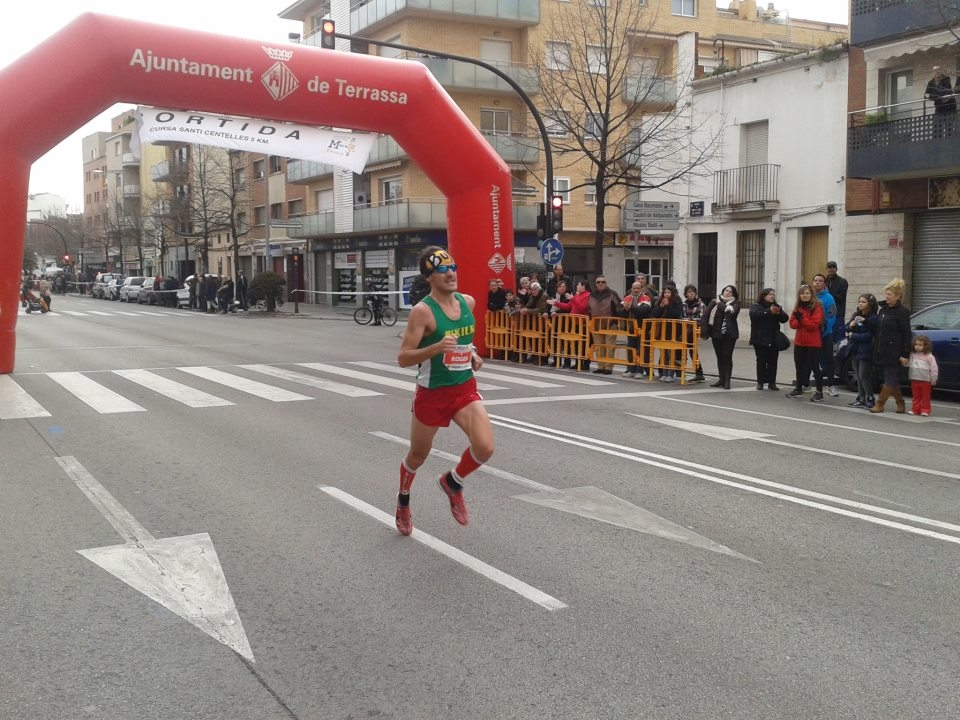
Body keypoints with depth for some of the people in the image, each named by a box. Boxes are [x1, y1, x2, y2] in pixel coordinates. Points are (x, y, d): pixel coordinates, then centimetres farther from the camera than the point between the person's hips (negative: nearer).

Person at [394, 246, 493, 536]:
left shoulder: (468, 302, 1)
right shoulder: (422, 311, -18)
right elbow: (403, 358, -20)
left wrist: (472, 354, 4)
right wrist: (438, 347, -33)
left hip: (465, 389, 4)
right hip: (432, 393, -4)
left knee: (485, 447, -15)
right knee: (418, 455, 14)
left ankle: (452, 482, 17)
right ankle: (403, 502, 45)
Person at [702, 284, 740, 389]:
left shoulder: (735, 303, 1)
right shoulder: (715, 301, 4)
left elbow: (731, 312, -20)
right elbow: (705, 315, -1)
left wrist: (720, 304, -8)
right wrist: (705, 332, -7)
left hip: (729, 334, -2)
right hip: (716, 333, 2)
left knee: (727, 357, -3)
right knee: (720, 357, 10)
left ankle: (727, 380, 0)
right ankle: (721, 379, 17)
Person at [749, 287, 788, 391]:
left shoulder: (776, 306, 14)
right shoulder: (756, 306, 0)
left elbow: (785, 318, 5)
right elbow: (754, 314, -21)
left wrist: (779, 313, -17)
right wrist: (769, 312, -31)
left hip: (773, 340, 4)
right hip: (760, 339, -4)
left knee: (773, 362, 3)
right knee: (761, 362, 0)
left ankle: (772, 382, 9)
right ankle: (760, 382, 7)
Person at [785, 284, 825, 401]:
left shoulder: (817, 307, -9)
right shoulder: (797, 307, 10)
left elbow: (814, 324, -18)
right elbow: (792, 323, 3)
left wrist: (801, 318, -18)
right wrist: (799, 321, -16)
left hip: (813, 342, -7)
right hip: (799, 341, 7)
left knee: (814, 366, -4)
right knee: (799, 366, 15)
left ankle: (819, 392, 1)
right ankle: (798, 389, 29)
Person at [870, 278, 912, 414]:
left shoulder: (902, 312, -9)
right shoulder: (883, 309, 14)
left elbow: (907, 335, -11)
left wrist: (905, 354, -14)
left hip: (893, 352, -8)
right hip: (881, 351, 8)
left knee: (890, 379, -3)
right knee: (892, 379, 11)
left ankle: (879, 404, -3)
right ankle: (900, 404, 19)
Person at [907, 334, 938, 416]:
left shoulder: (929, 356, -8)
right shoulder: (912, 355, 5)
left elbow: (934, 369, -7)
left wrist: (933, 379, -7)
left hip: (925, 381, -4)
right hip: (914, 380, 4)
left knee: (925, 397, 5)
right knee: (916, 396, 11)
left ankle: (925, 410, 10)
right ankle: (915, 409, 16)